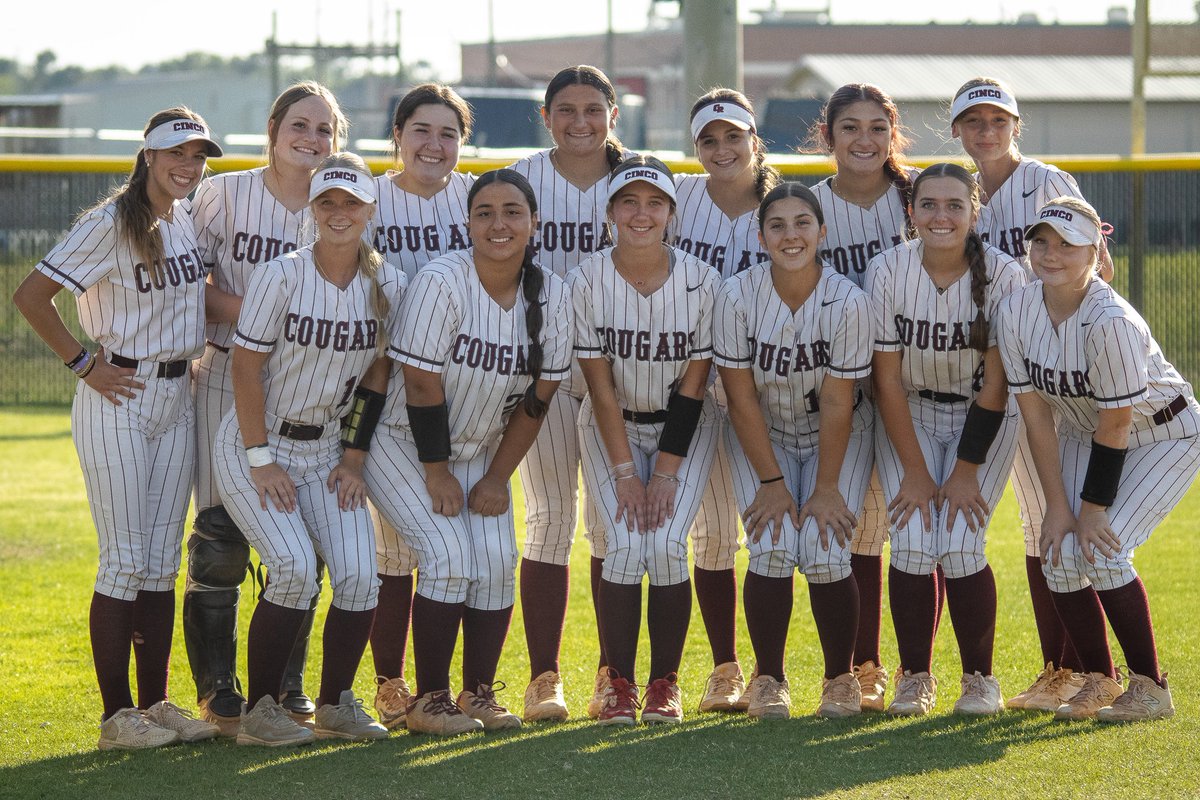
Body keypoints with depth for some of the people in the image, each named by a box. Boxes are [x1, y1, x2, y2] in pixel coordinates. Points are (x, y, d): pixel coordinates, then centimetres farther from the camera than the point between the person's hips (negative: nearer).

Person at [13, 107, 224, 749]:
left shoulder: (187, 220, 9)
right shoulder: (110, 224, -13)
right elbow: (31, 295, -17)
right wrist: (84, 365, -14)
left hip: (176, 401, 7)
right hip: (118, 402, -7)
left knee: (161, 563, 9)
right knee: (125, 563, -6)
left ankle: (155, 705, 14)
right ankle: (116, 715, -2)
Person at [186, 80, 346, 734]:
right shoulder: (226, 194, -1)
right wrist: (243, 311, -16)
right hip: (229, 380, -3)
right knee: (221, 535, -4)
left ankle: (288, 689, 15)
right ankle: (216, 690, 5)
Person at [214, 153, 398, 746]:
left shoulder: (387, 286, -2)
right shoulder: (281, 277, -15)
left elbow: (377, 376, 6)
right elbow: (246, 369, -13)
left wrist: (354, 457, 1)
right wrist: (261, 461, -14)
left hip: (327, 449, 4)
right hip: (257, 446, -4)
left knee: (358, 575, -12)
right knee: (295, 568, -21)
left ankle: (335, 705, 7)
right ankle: (259, 712, -9)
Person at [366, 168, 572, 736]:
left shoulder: (551, 296, -8)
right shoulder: (441, 283, -23)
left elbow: (537, 398, -1)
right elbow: (423, 386, -20)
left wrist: (496, 478, -3)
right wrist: (436, 475, -16)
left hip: (481, 451, 5)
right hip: (406, 447, -5)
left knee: (497, 560, -10)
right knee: (450, 555, -18)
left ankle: (478, 694, 5)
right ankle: (429, 700, -8)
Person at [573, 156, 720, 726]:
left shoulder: (701, 283, -15)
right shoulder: (587, 282, -16)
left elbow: (692, 387, -12)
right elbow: (601, 386, -13)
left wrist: (666, 473, -15)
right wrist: (624, 471, -16)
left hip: (682, 428, 0)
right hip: (611, 427, 0)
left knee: (666, 545, -17)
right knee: (624, 544, -18)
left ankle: (665, 683, -1)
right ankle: (618, 684, -4)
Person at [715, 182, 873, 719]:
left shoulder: (847, 302, -21)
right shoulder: (737, 297, -19)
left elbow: (837, 403, -17)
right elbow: (741, 398, -14)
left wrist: (826, 488, -15)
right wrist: (771, 480, -14)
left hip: (836, 438, -1)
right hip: (762, 437, 1)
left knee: (824, 553, -17)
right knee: (772, 550, -18)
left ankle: (841, 678, 4)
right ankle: (768, 679, 1)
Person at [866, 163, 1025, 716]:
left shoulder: (1003, 276, -19)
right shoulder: (887, 271, -16)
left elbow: (995, 385, -14)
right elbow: (886, 378, -12)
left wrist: (965, 472, -14)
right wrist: (915, 472, -13)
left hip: (984, 419, -1)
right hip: (908, 415, 1)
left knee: (960, 545, -16)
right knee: (912, 542, -15)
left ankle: (980, 677, 4)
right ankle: (915, 676, 4)